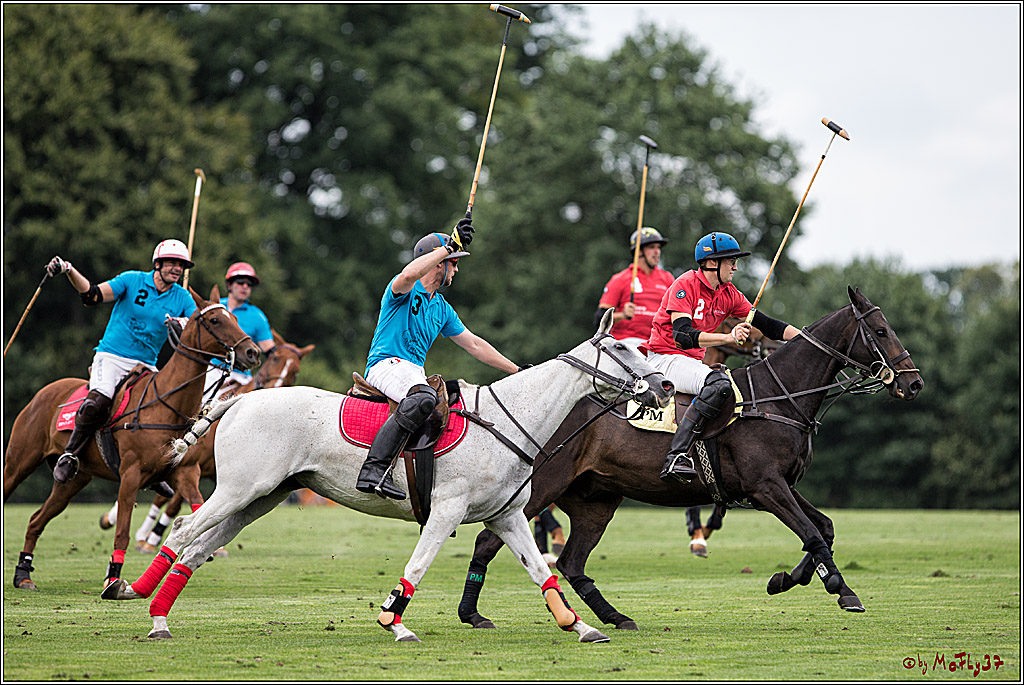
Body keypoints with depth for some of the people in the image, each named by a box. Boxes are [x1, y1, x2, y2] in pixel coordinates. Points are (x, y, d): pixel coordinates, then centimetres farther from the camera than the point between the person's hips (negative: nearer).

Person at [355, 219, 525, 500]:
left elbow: (474, 345, 25)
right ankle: (375, 468, -47)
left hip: (415, 372, 9)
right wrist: (449, 247, -27)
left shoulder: (442, 308, 20)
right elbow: (408, 275, -30)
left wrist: (518, 371, 23)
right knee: (424, 398, -38)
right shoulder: (404, 290, -3)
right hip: (386, 364, -9)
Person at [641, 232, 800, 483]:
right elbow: (681, 335, -27)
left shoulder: (729, 294, 10)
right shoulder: (686, 285, -14)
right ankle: (676, 456, -42)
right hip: (664, 357, -9)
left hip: (693, 362, 9)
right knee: (719, 384, -34)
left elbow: (767, 325, 12)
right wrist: (728, 337, -35)